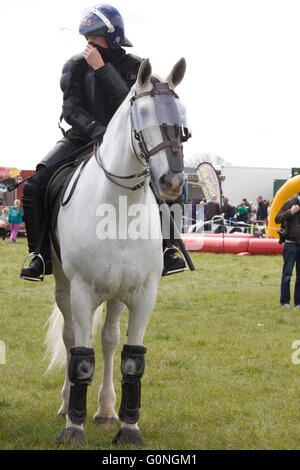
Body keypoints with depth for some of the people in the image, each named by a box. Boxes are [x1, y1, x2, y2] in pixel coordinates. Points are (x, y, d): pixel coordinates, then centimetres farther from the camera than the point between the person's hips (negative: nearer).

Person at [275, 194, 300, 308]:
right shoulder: (290, 203, -3)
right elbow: (277, 219, -6)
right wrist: (290, 212, -18)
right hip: (291, 243, -3)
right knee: (287, 274, 0)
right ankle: (285, 301, 7)